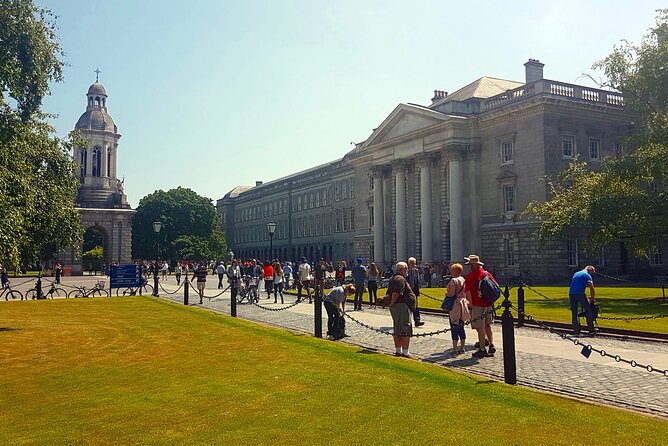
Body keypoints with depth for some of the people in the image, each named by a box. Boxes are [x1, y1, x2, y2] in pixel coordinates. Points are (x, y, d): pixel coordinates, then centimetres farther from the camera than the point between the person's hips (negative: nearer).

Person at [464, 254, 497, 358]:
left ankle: (482, 349, 8)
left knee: (480, 328, 2)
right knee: (487, 326, 21)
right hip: (488, 305, 6)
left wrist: (471, 306, -11)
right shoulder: (486, 273, 5)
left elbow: (468, 293, -17)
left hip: (477, 306, -6)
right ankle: (492, 345, 19)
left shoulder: (469, 277, -13)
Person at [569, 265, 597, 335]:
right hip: (580, 294, -6)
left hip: (571, 293, 6)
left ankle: (576, 331, 10)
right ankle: (591, 330, 5)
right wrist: (592, 299, 3)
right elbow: (591, 288, -6)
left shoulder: (576, 274, 26)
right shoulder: (587, 275, 4)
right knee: (588, 311, 5)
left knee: (574, 313, 10)